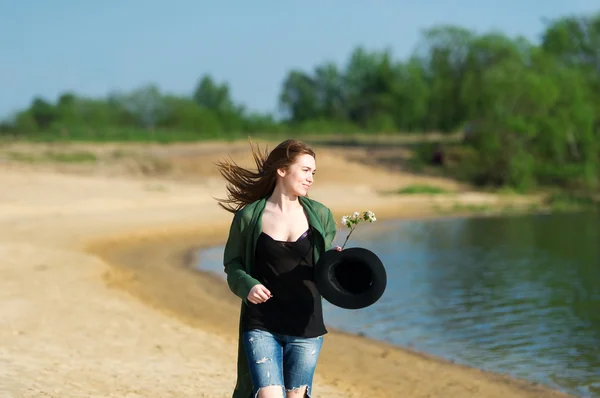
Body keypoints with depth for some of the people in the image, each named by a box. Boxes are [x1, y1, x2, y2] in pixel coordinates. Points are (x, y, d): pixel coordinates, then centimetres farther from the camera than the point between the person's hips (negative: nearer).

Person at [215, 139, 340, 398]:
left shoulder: (320, 216, 3)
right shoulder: (249, 216, -3)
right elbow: (232, 262, 5)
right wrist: (246, 285, -15)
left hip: (306, 326, 2)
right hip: (261, 326, -2)